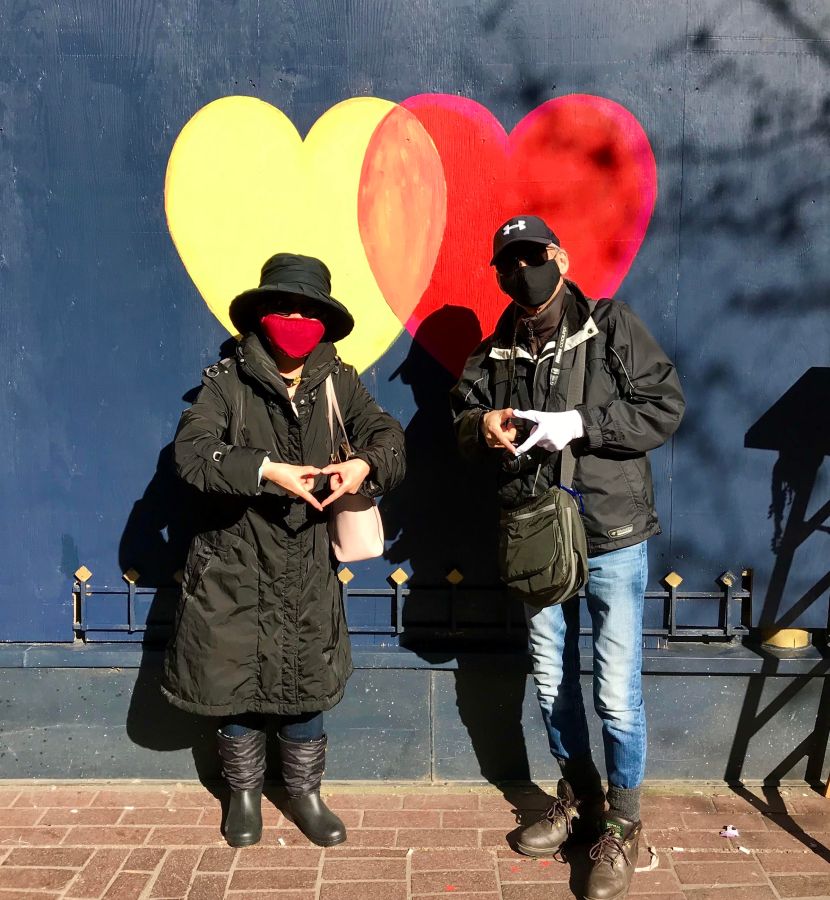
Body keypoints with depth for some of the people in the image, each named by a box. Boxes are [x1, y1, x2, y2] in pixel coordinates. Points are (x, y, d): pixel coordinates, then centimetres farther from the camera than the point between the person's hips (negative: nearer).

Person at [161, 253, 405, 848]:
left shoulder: (339, 383, 2)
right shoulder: (227, 382, -4)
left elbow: (388, 437, -7)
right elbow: (192, 451, -16)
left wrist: (364, 465, -29)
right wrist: (267, 470, -29)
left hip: (308, 569, 1)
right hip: (235, 565, -1)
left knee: (305, 686, 11)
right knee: (235, 684, 11)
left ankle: (305, 793, 34)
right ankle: (245, 793, 35)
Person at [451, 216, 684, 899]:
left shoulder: (611, 326, -5)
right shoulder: (495, 353, 8)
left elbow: (666, 406, -10)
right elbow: (463, 420, 13)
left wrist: (580, 424, -21)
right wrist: (482, 425, -11)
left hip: (612, 537, -4)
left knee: (617, 693, 1)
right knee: (552, 682, 16)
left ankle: (623, 827, 23)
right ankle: (580, 798, 38)